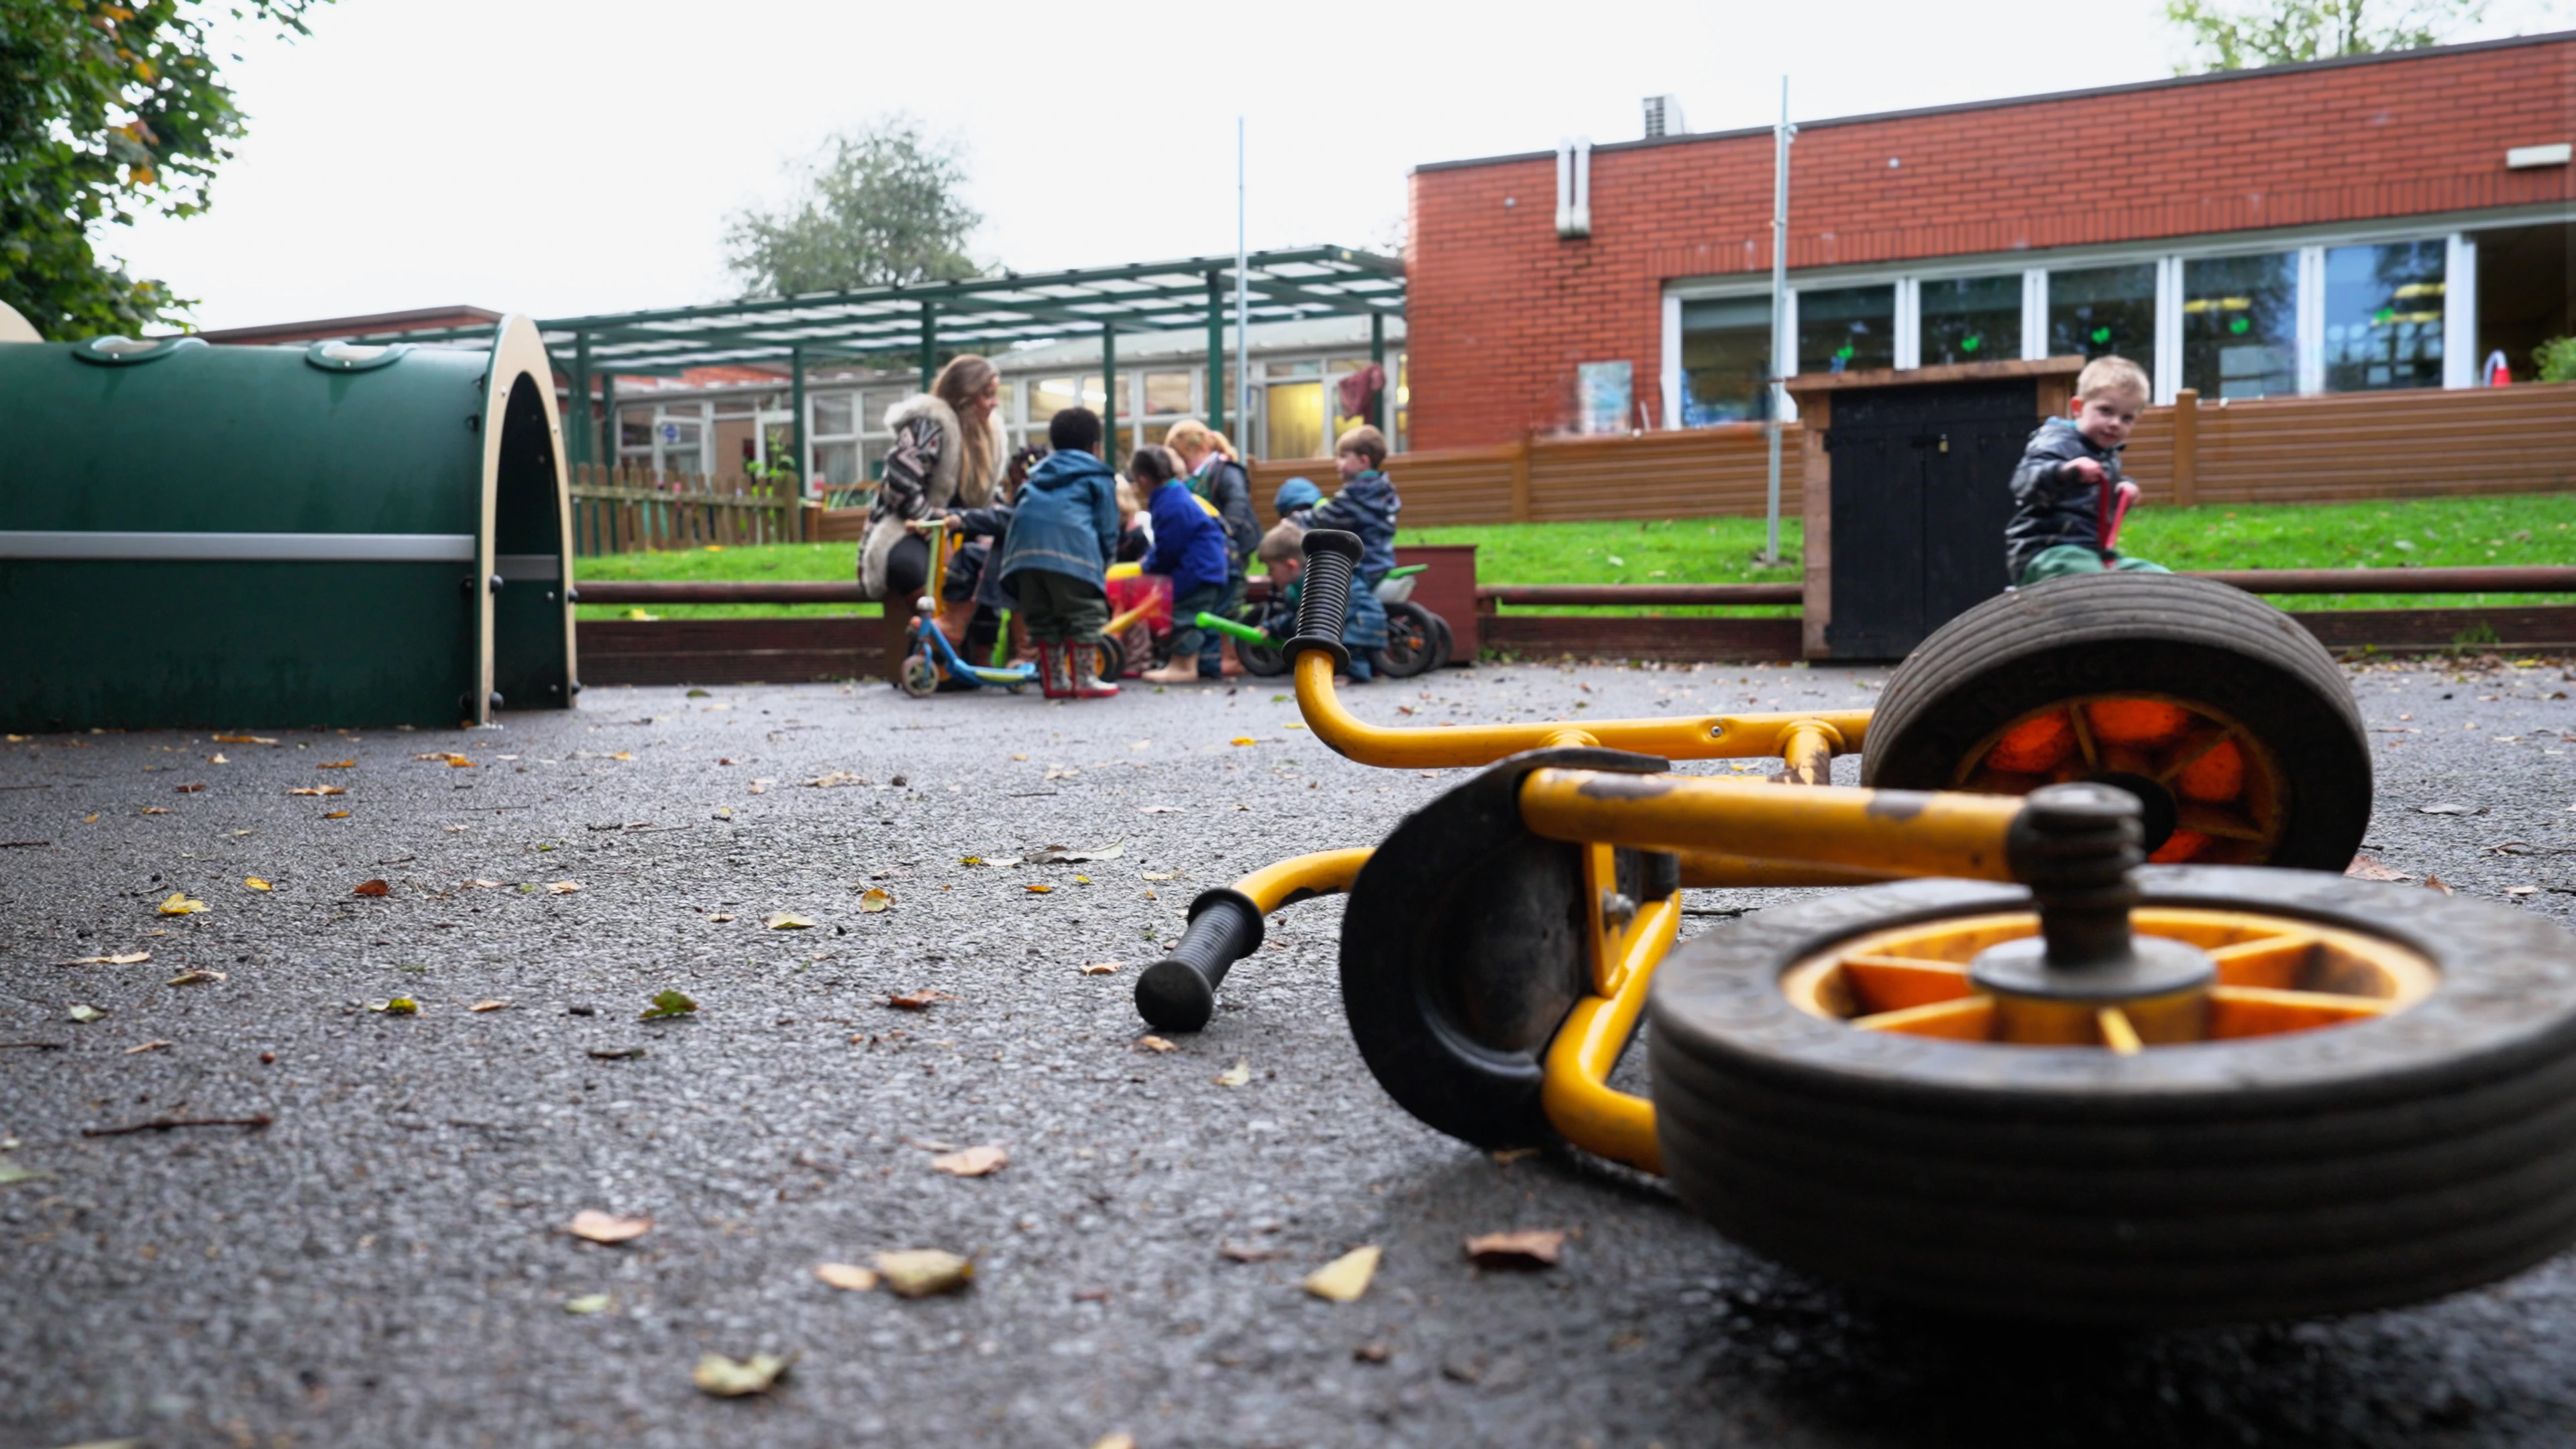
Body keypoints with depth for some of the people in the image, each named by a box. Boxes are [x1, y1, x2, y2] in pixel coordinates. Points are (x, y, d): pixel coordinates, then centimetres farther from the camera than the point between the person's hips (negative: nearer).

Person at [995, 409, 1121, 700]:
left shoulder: (1039, 472, 36)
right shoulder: (1099, 477, 19)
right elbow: (1107, 530, 11)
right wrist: (1102, 566, 20)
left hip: (1024, 546, 5)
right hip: (1072, 543, -5)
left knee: (1041, 617, 14)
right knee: (1084, 614, 2)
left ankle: (1054, 679, 18)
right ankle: (1084, 679, 2)